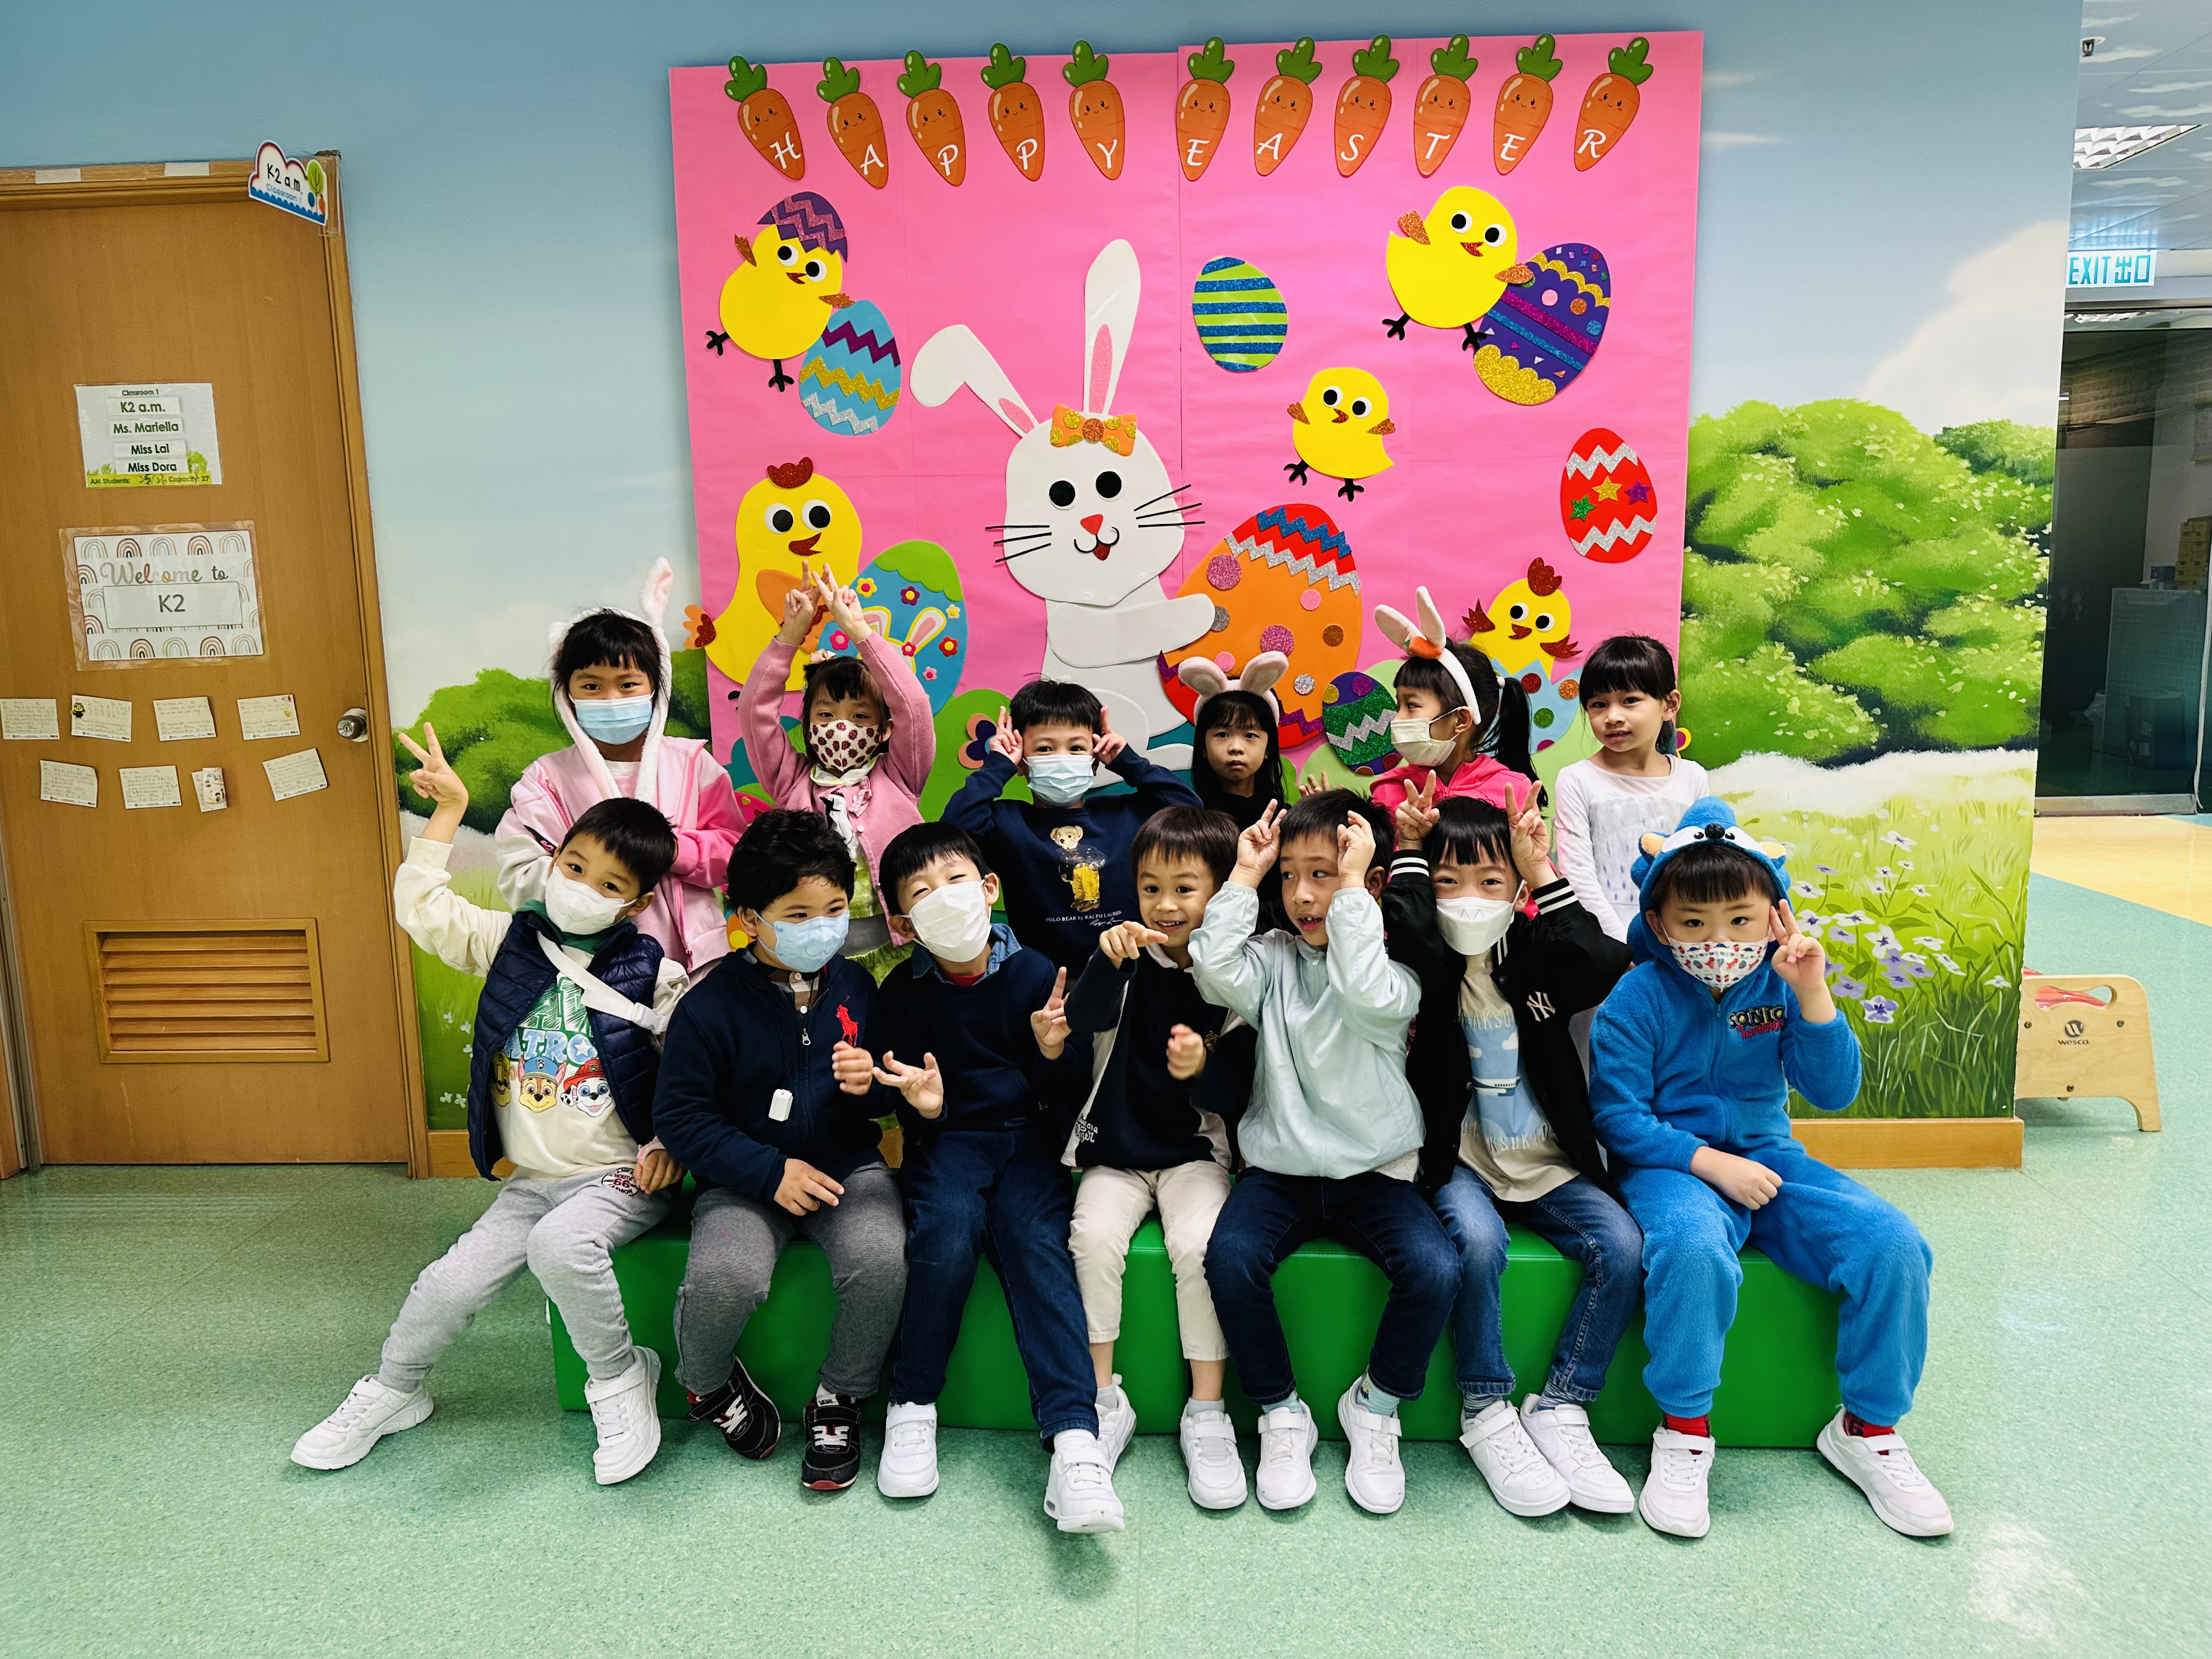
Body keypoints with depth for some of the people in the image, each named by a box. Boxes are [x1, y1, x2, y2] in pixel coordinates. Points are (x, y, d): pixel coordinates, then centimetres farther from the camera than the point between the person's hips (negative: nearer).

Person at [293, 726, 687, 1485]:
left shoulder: (651, 976, -5)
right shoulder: (513, 942, 4)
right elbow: (422, 908, 0)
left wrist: (672, 1143, -11)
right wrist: (448, 811, -1)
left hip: (620, 1177, -4)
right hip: (531, 1180, 4)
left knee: (562, 1244, -32)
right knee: (451, 1284, -7)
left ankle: (620, 1380, -7)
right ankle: (394, 1390, 27)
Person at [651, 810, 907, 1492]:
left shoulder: (856, 986, 2)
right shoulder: (712, 1005, -10)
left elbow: (887, 1099, 12)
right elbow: (681, 1114, -7)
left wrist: (871, 1086, -14)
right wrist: (771, 1172, -15)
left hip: (848, 1166, 2)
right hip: (748, 1175, -2)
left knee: (880, 1259, -27)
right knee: (723, 1277, -29)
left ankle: (840, 1400, 3)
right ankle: (709, 1384, 10)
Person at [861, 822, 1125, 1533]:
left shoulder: (1034, 973, -1)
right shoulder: (904, 990, 2)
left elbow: (1071, 1083, 1)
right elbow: (911, 1118, 4)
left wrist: (1055, 1049, -20)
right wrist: (923, 1106, -19)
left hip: (1028, 1135, 0)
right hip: (948, 1138, 0)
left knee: (1036, 1240, -27)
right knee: (948, 1231, -29)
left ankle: (1075, 1434, -29)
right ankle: (911, 1405, -9)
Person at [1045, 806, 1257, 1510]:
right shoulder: (1130, 957, -2)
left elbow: (1240, 1100, -3)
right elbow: (1084, 1019, -22)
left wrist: (1206, 1069, -25)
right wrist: (1107, 963, -41)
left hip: (1195, 1152, -1)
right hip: (1115, 1151, 1)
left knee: (1200, 1243, -25)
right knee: (1094, 1235, -24)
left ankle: (1207, 1412, -8)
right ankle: (1105, 1399, -6)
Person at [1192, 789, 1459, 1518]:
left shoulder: (1393, 969, -3)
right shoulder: (1274, 960, 4)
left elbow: (1368, 996, -27)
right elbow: (1216, 969, -17)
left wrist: (1353, 888, -22)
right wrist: (1244, 877, -11)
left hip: (1375, 1170, -1)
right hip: (1279, 1168, 1)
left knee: (1435, 1269, -25)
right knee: (1231, 1257, -27)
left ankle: (1375, 1405, 5)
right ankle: (1281, 1414, -1)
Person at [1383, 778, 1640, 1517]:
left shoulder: (1535, 950, 3)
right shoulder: (1429, 962, -4)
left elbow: (1607, 972, -17)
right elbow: (1403, 937, -29)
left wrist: (1544, 876, -15)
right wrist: (1411, 855, -14)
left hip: (1548, 1164, 3)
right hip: (1461, 1161, -3)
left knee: (1622, 1245, -19)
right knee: (1478, 1240, -32)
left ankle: (1560, 1409, -5)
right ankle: (1487, 1414, -11)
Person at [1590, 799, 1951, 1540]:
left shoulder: (1780, 986, 1)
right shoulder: (1638, 998, -9)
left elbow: (1834, 1092, -6)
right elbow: (1618, 1118, -10)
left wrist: (1812, 994, -18)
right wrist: (1711, 1162, -20)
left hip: (1767, 1155, 4)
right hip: (1672, 1165, -4)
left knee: (1891, 1241, -19)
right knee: (1692, 1248, -37)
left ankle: (1868, 1428, 3)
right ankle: (1684, 1432, -15)